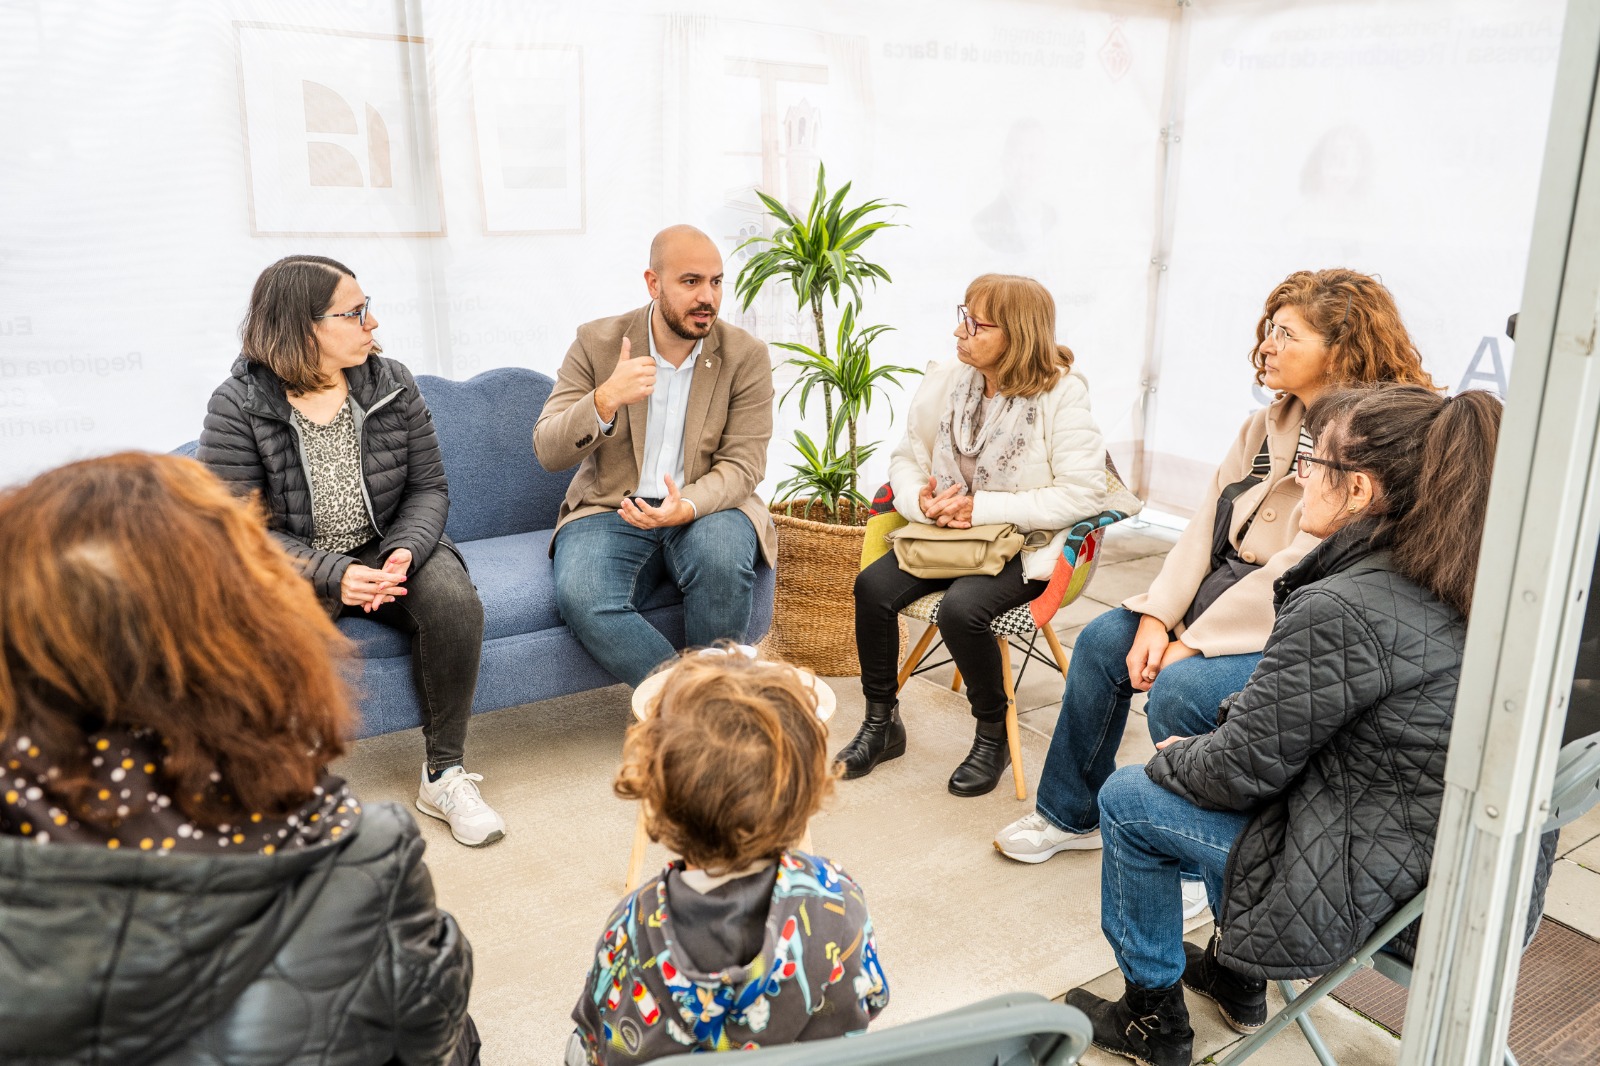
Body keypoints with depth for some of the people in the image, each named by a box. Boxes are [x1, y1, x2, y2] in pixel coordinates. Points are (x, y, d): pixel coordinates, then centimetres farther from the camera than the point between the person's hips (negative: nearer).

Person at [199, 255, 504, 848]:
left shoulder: (392, 385, -1)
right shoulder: (237, 407, -11)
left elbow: (428, 486, 2)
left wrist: (406, 550, -19)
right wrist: (334, 575, -26)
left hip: (388, 551, 2)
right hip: (293, 570, -2)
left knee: (454, 603, -27)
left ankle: (444, 774, -12)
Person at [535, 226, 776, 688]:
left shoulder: (746, 355, -1)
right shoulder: (597, 342, -1)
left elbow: (742, 463, -5)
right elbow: (548, 451, -5)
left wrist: (688, 506, -28)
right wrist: (605, 401, -25)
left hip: (705, 510, 0)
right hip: (610, 510, 1)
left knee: (722, 558, -35)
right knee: (582, 597, -30)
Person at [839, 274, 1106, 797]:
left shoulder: (1062, 394, -13)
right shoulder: (945, 381, 1)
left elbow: (1083, 495, -18)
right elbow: (906, 458, 10)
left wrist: (983, 507, -21)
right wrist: (921, 500, -15)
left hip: (1026, 544, -5)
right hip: (950, 534, 5)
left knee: (961, 608, -31)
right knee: (873, 586, -18)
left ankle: (993, 737, -3)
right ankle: (881, 723, 3)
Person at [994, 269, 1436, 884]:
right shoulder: (1267, 425, 7)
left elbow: (1297, 572, -23)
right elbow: (1206, 527, 3)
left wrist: (1191, 644, -21)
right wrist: (1157, 618, -8)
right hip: (1222, 594, 8)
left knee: (1177, 692, -28)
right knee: (1101, 642, -4)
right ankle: (1070, 814, 16)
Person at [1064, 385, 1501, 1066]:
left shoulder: (1338, 612, -29)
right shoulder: (1445, 591, -1)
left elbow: (1243, 766, -20)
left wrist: (1173, 758, 0)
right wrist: (1200, 749, 8)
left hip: (1362, 879, -9)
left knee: (1126, 801, 5)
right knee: (1204, 769, 27)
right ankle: (1235, 978, 41)